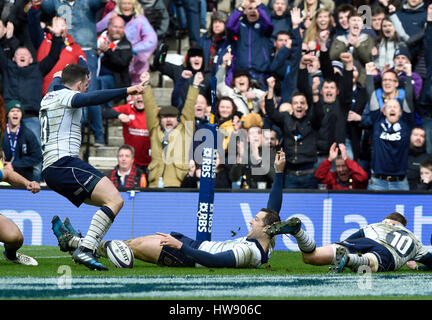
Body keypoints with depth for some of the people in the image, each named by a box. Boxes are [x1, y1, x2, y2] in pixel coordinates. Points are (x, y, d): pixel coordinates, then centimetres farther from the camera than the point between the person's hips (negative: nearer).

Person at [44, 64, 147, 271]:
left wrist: (58, 77, 74)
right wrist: (126, 91, -34)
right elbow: (91, 98, -25)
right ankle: (85, 249, -34)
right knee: (115, 200, -22)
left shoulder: (48, 97, 25)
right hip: (64, 162, -10)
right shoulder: (66, 95, -3)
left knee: (109, 202, 14)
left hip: (49, 169, 10)